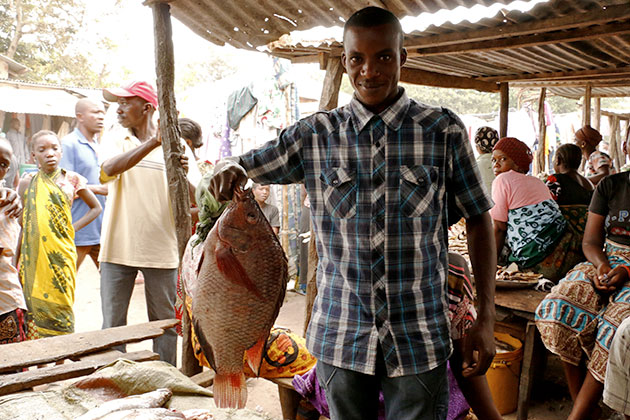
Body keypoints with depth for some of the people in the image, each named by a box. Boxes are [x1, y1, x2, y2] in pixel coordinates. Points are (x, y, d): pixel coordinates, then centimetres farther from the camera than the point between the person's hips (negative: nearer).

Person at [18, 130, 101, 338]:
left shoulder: (72, 179, 3)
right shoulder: (27, 183, 5)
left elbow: (96, 207, 14)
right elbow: (23, 223, 10)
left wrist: (74, 227, 2)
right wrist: (16, 258, 7)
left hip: (62, 252, -1)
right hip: (35, 256, 1)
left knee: (61, 305, 1)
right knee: (37, 304, 2)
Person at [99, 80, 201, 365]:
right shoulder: (114, 138, 6)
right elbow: (110, 168, -17)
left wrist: (183, 174, -26)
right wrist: (153, 142, -28)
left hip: (161, 249, -1)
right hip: (118, 246, 1)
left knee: (165, 323, 8)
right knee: (112, 324, 5)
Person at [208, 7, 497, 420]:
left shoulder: (444, 130, -2)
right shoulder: (315, 134, 1)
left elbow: (478, 219, 2)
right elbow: (244, 166, 8)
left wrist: (486, 318, -3)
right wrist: (229, 168, -18)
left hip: (418, 339, -1)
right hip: (340, 335, 2)